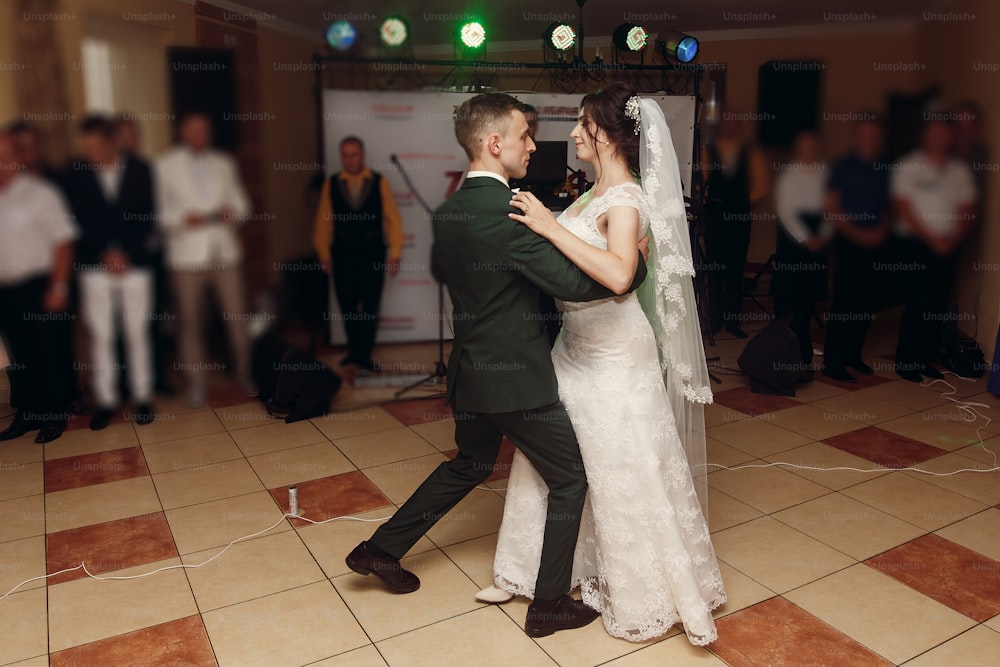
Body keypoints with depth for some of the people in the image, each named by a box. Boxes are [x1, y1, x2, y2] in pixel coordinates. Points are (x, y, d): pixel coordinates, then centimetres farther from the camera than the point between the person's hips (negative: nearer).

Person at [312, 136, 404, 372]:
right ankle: (354, 350, 25)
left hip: (373, 254, -1)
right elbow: (323, 221, 7)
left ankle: (364, 354, 11)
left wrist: (395, 253, -3)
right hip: (343, 254, 1)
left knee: (370, 306, 0)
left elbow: (392, 218, 1)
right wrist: (323, 253, 3)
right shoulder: (331, 185, 5)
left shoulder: (379, 182, 2)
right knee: (347, 306, 9)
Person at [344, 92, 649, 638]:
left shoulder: (446, 211, 4)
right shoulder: (509, 213, -23)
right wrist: (636, 262, -11)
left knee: (470, 464, 28)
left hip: (468, 369, 8)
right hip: (515, 378, -8)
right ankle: (548, 604, 22)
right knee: (570, 478, 10)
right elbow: (577, 283, -26)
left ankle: (380, 549, 36)